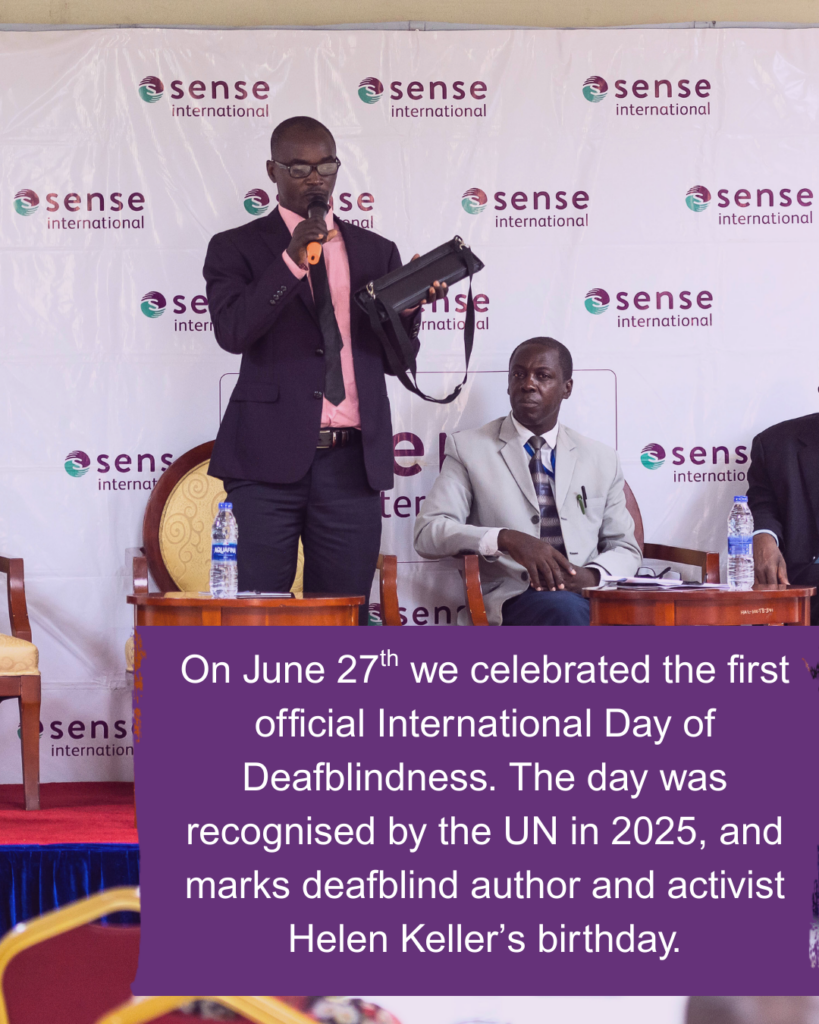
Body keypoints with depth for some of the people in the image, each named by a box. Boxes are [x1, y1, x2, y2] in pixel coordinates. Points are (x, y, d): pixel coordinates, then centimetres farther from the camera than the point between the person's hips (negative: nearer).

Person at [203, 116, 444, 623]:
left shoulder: (376, 252, 16)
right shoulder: (236, 248, 7)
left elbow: (396, 359, 14)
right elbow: (231, 331, -10)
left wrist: (407, 311, -6)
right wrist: (292, 260, -17)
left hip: (351, 463, 3)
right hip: (270, 459, -2)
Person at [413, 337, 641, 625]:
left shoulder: (601, 459, 20)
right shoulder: (468, 448, 10)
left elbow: (626, 549, 21)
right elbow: (427, 533, -2)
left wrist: (592, 575, -5)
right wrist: (505, 539, -20)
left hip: (587, 593, 3)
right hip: (514, 599, -3)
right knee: (564, 609, -38)